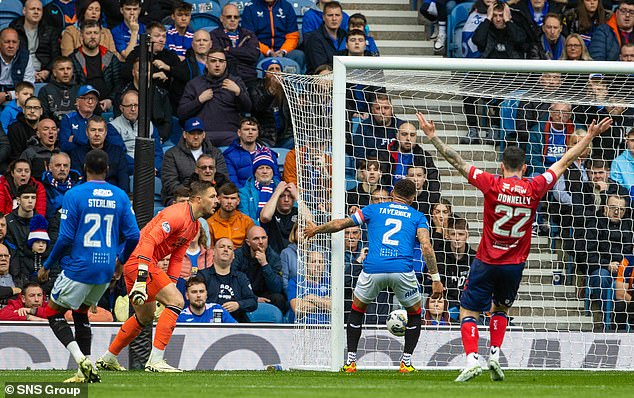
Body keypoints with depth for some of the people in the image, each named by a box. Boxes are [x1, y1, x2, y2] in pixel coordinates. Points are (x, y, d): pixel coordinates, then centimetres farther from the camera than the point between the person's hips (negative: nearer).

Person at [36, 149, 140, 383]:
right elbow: (133, 235, 3)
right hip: (107, 269, 5)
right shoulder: (120, 197, 4)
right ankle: (85, 372, 14)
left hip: (79, 267, -5)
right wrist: (121, 262, 21)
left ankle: (82, 360, -12)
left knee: (53, 313, 9)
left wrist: (47, 266, 0)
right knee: (80, 312, 23)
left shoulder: (74, 195, -10)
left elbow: (65, 238, -12)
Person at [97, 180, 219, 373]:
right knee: (177, 301, -17)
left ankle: (108, 358, 35)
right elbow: (148, 241, -28)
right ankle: (155, 360, -19)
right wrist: (141, 277, -34)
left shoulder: (195, 225, 14)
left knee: (145, 317, 22)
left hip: (136, 263, 11)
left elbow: (177, 258, 19)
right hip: (139, 261, -11)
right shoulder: (177, 214, -19)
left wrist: (170, 286, 12)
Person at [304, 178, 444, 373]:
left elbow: (340, 224, 24)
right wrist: (435, 278, 1)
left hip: (373, 269, 1)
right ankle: (406, 361, 14)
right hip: (402, 269, -1)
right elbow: (426, 246, 2)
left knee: (357, 309, 25)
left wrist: (316, 229, 41)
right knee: (415, 313, 23)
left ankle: (351, 360, 20)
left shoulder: (374, 209, 21)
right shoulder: (417, 216, 17)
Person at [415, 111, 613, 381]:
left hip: (487, 262, -3)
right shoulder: (534, 189, -6)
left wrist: (432, 137, -5)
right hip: (515, 265, 3)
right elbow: (564, 162, 4)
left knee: (468, 312, 5)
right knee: (501, 308, 26)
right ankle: (495, 356, 13)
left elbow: (457, 162, -10)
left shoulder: (492, 185, -12)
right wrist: (590, 136, 12)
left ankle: (472, 360, -14)